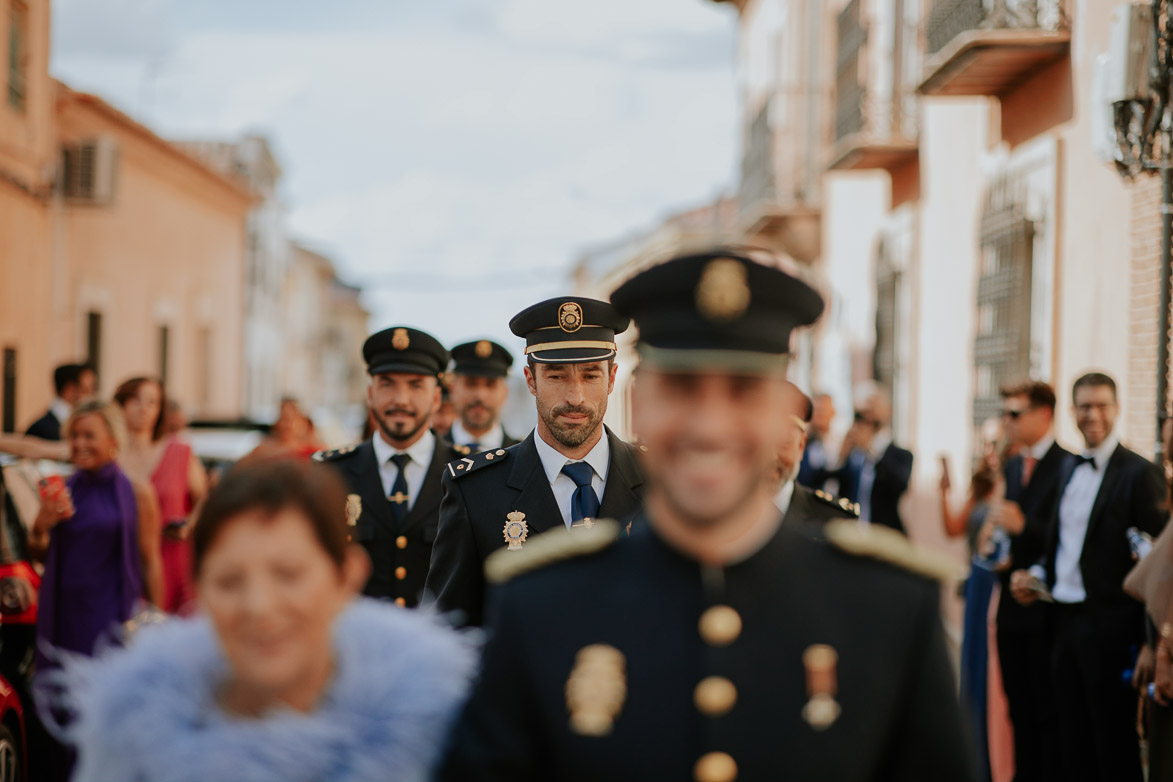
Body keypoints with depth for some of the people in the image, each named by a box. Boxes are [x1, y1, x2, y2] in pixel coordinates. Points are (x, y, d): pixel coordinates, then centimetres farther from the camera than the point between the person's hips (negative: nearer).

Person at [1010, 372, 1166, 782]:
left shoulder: (1139, 473, -10)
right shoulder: (1070, 468, 13)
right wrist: (1036, 574, 6)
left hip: (1108, 627, -7)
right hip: (1065, 621, 7)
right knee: (1072, 745, 13)